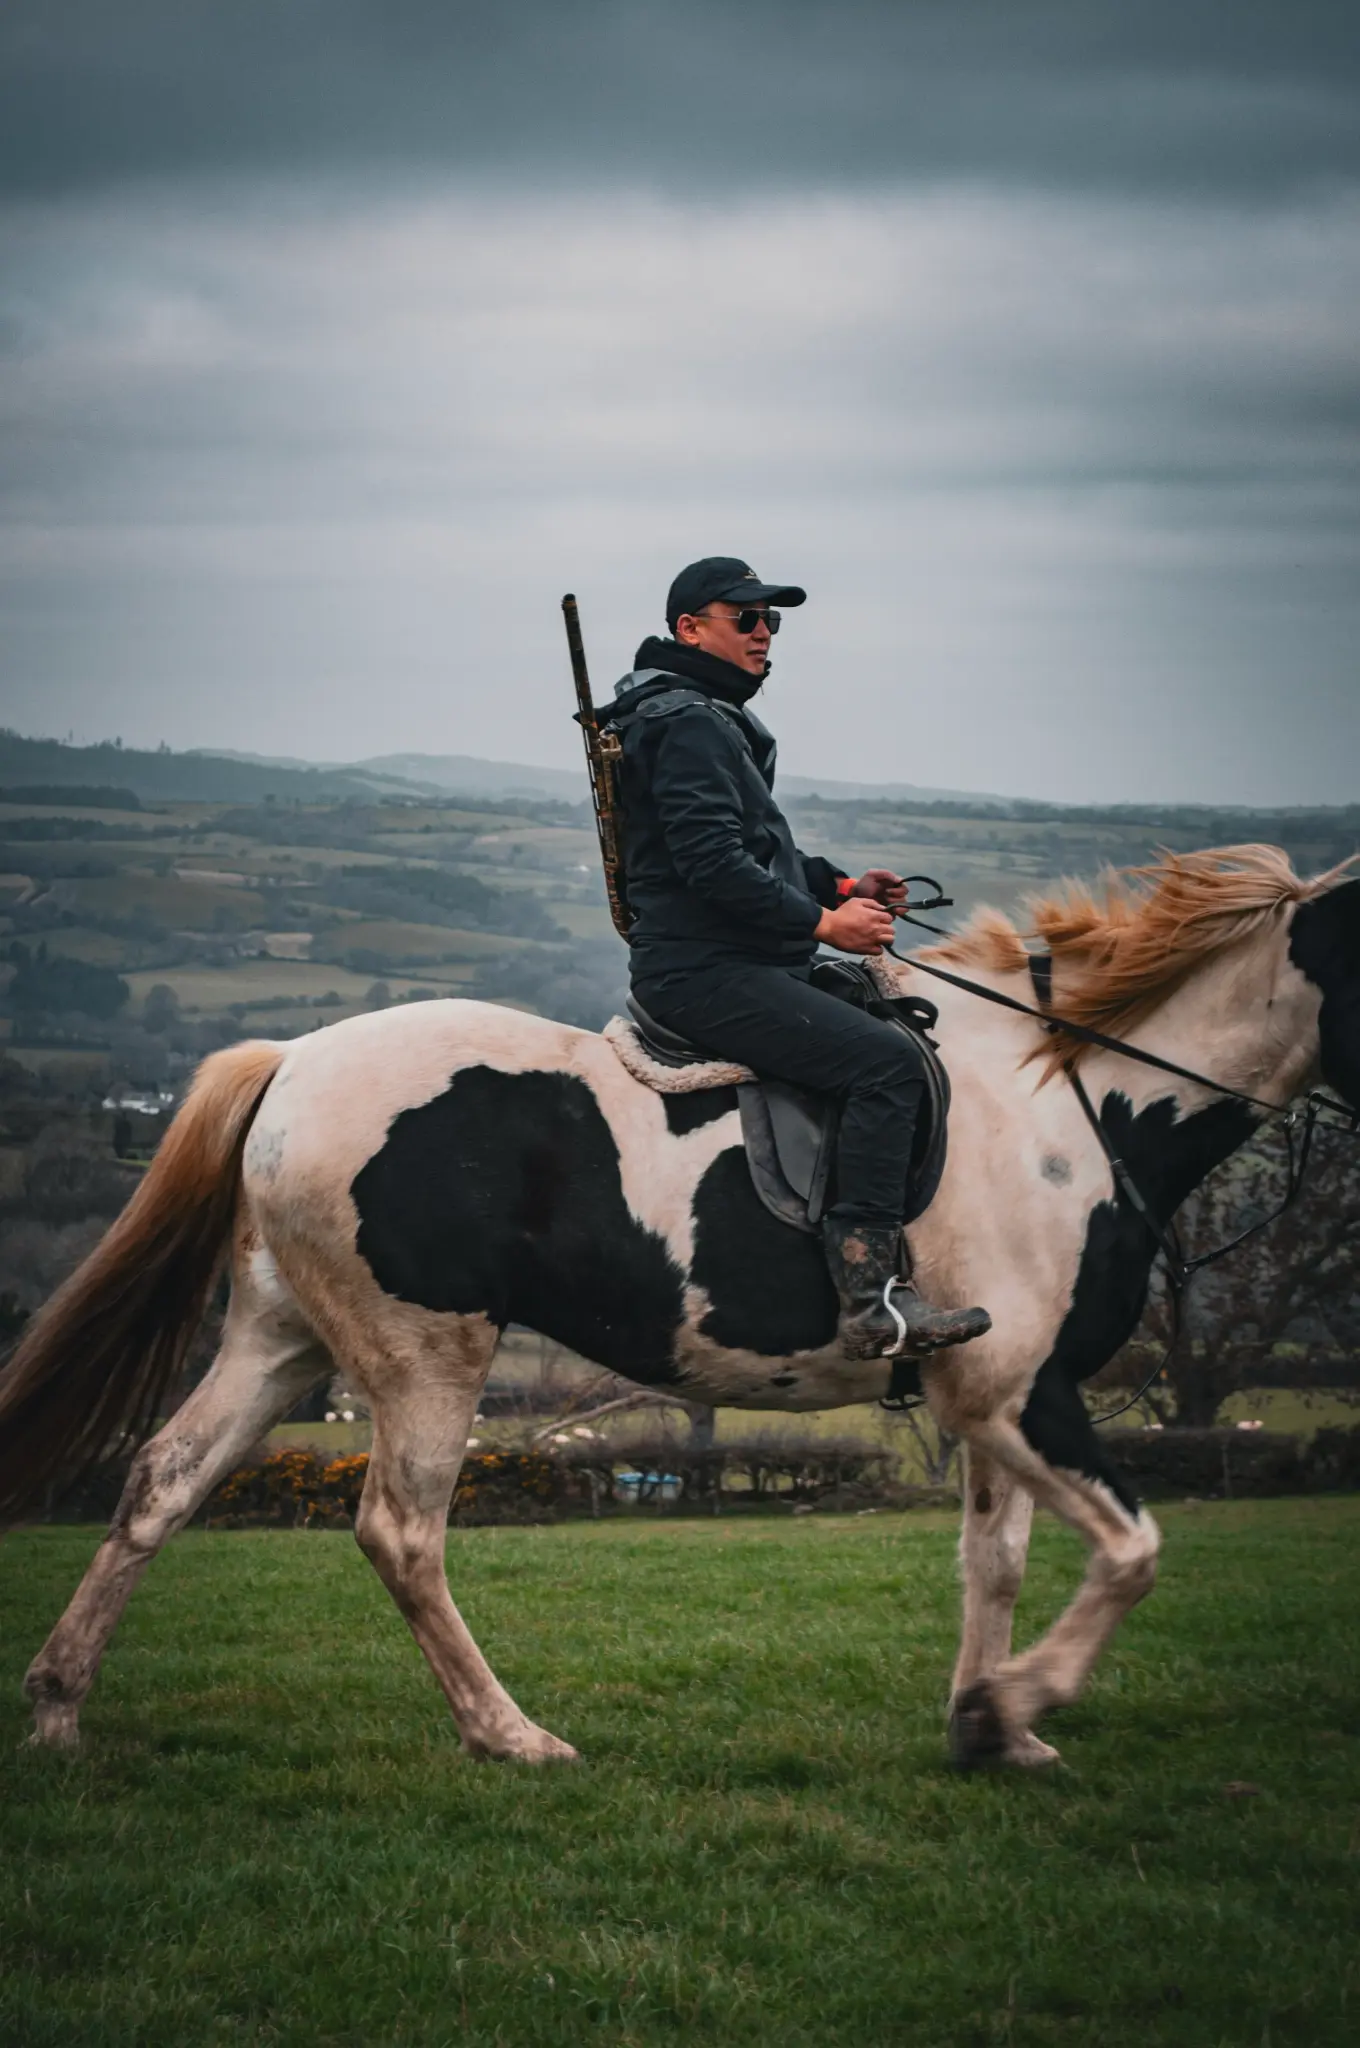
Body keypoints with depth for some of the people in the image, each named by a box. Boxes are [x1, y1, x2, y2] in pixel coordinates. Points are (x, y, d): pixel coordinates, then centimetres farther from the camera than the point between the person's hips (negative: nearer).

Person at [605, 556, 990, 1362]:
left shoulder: (718, 722, 22)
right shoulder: (688, 724, -13)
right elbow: (713, 864, -23)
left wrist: (843, 885, 15)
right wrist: (822, 923, -18)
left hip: (741, 964, 12)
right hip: (708, 973, -12)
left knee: (899, 1021, 20)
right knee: (887, 1060, -23)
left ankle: (895, 1251, 20)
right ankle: (871, 1296, -28)